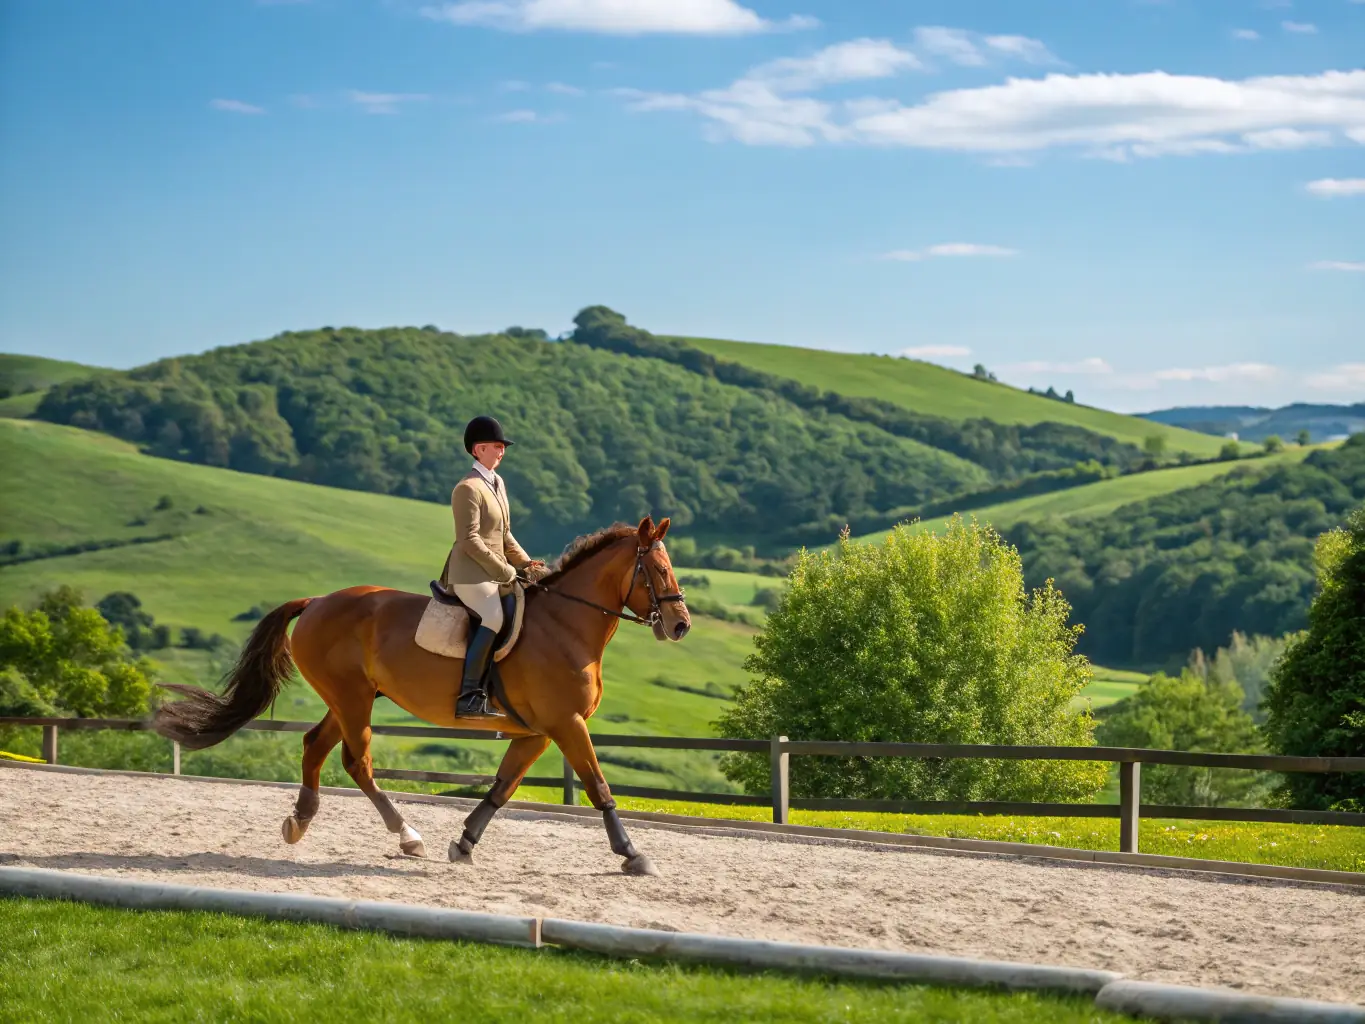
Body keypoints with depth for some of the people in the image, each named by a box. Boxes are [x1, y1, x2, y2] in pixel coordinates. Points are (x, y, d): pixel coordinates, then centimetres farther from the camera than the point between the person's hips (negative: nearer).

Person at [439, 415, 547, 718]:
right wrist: (506, 572, -17)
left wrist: (526, 563, 9)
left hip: (496, 574, 10)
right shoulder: (468, 489, -11)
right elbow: (470, 541, -18)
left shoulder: (498, 484, 17)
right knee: (494, 617, -31)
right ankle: (469, 696, -34)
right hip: (471, 575, -10)